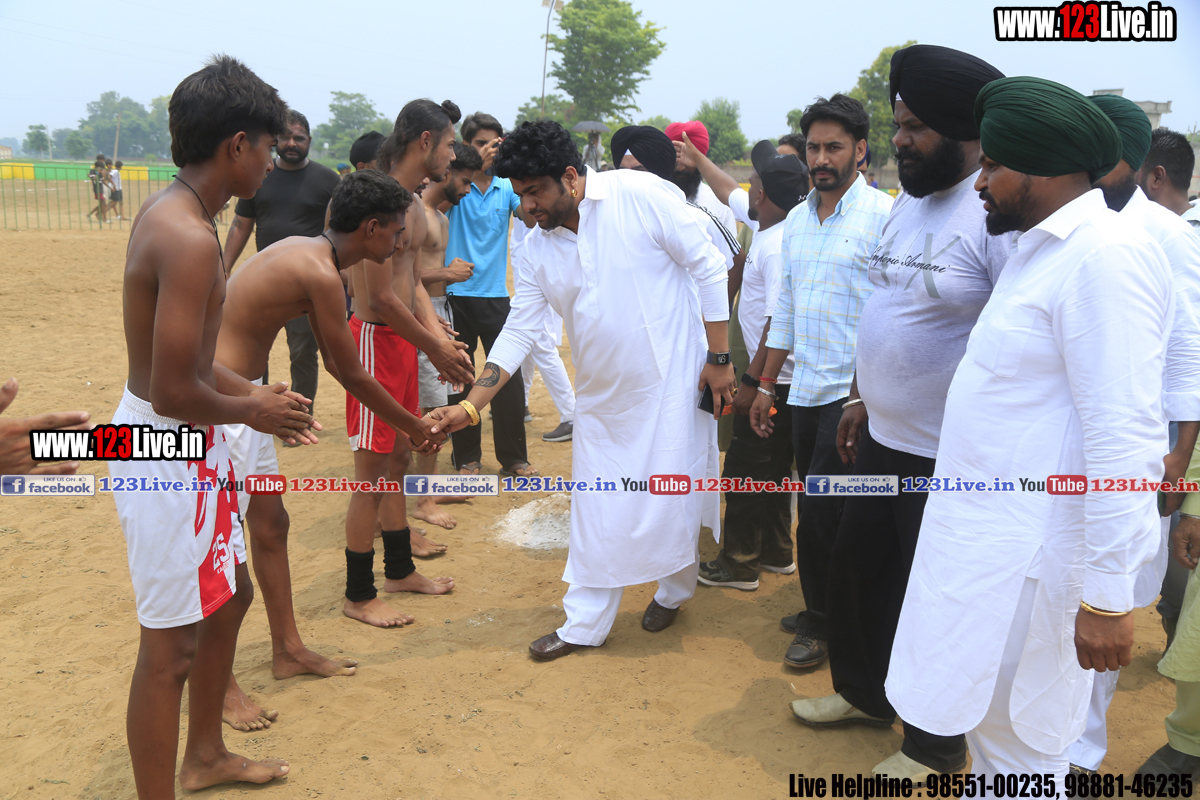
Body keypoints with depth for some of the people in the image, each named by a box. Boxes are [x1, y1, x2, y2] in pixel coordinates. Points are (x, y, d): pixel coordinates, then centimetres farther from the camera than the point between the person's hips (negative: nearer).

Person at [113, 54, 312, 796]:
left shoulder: (171, 210, 7)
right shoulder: (191, 238, -24)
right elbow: (173, 391, -26)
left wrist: (249, 391, 9)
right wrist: (252, 411, -10)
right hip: (166, 448, -11)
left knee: (231, 594, 24)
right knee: (173, 643, 1)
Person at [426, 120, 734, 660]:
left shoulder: (641, 196, -15)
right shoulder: (535, 251, 0)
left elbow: (708, 269, -11)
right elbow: (518, 332, 1)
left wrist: (719, 358, -11)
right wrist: (469, 406, -8)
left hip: (673, 381, -4)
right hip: (601, 394, 5)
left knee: (672, 498, 5)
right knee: (595, 512, 9)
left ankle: (673, 590, 35)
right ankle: (585, 624, 25)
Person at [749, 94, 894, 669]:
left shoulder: (883, 215, -8)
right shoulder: (797, 219, 13)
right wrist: (766, 385, 16)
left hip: (853, 391, -6)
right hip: (805, 390, 7)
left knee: (820, 514, -4)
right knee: (816, 510, 14)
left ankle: (821, 623, 15)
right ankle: (822, 611, 29)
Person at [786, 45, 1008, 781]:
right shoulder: (907, 203, 9)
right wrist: (862, 399, 19)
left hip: (952, 459, -8)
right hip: (884, 440, 8)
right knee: (856, 567, 20)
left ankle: (936, 747, 32)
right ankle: (865, 693, 46)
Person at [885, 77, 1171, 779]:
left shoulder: (1105, 256, -19)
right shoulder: (1044, 248, 13)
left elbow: (1123, 437, -24)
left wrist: (1108, 596, -23)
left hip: (1029, 556, -9)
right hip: (987, 533, 9)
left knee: (1018, 742, 6)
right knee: (986, 719, 21)